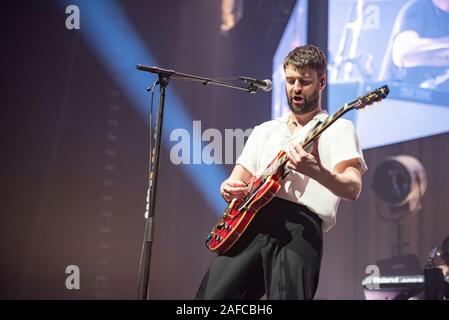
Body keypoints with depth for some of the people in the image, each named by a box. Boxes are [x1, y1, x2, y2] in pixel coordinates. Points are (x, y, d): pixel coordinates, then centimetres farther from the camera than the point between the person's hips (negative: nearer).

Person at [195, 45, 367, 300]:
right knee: (212, 295, -11)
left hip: (300, 225, -4)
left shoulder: (338, 129, 11)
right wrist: (230, 189, 2)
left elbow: (353, 189, -4)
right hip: (250, 221, 4)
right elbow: (237, 182, 27)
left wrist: (315, 171, -24)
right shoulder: (264, 131, 27)